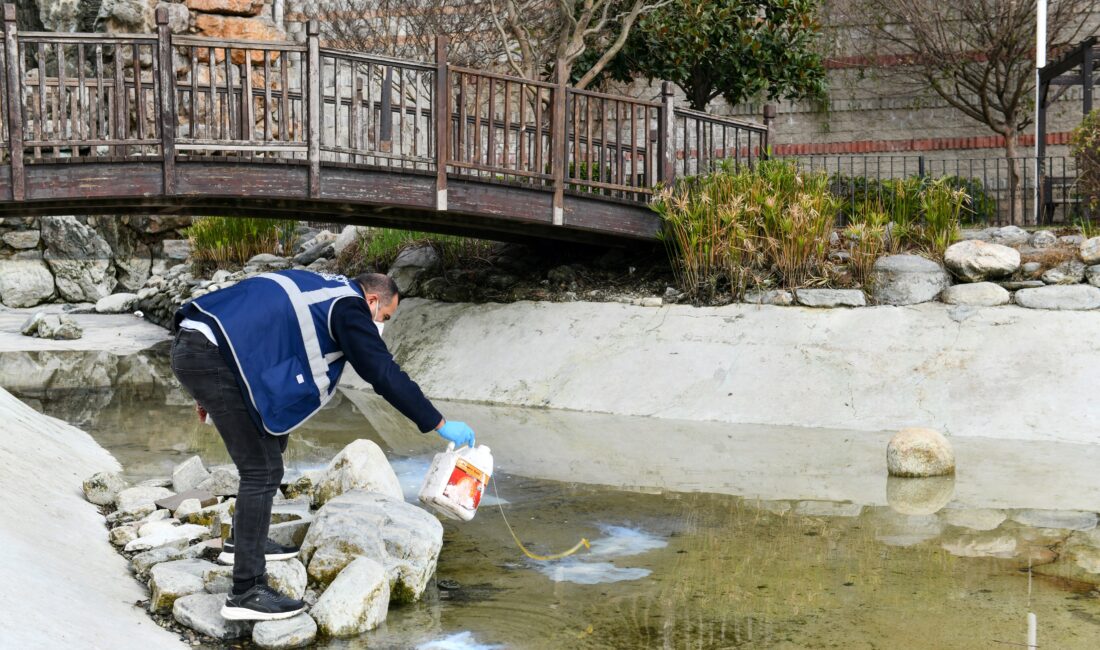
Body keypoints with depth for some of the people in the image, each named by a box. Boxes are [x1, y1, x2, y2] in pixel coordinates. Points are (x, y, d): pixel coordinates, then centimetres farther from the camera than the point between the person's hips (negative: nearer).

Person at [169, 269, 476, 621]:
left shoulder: (320, 288, 24)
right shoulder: (350, 308, -3)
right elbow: (386, 375, -8)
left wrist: (210, 392, 32)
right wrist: (440, 424, -2)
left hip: (193, 343, 10)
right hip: (211, 355, -10)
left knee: (272, 440, 22)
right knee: (263, 469, -7)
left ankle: (242, 541, 34)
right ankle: (246, 593, -5)